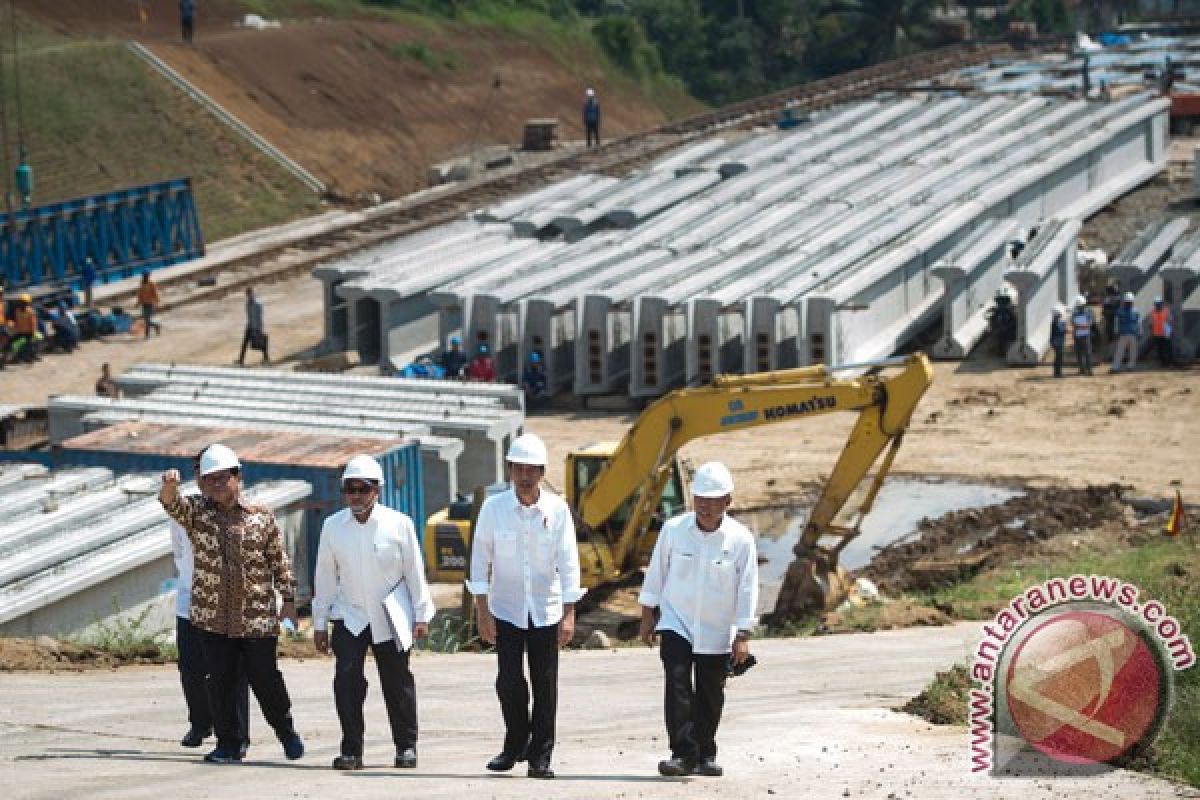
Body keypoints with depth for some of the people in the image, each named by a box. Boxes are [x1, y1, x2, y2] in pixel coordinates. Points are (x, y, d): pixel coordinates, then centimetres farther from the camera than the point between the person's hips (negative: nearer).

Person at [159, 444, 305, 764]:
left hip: (257, 616, -1)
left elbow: (279, 561, 8)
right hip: (213, 617, 1)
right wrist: (169, 486, -40)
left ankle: (286, 731, 28)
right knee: (221, 682, 3)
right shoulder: (196, 511, 4)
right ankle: (228, 744, 14)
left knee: (265, 677, 5)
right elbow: (172, 504, -17)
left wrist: (288, 600, 4)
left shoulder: (261, 517, 3)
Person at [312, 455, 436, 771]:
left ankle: (406, 747, 19)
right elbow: (325, 576, 5)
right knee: (346, 680, -10)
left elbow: (415, 572, 0)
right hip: (350, 616, 1)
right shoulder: (333, 526, -2)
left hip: (391, 617, -1)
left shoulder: (399, 524, -7)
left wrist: (421, 615, 1)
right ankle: (351, 751, -2)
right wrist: (320, 623, 7)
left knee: (398, 682, 5)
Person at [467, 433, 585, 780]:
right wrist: (482, 612, -7)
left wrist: (569, 614, -10)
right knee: (508, 681, -3)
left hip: (546, 610, 0)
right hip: (506, 608, 0)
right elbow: (480, 559, -3)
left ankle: (540, 756, 11)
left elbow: (568, 562, -5)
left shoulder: (557, 509, -7)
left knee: (545, 684, 1)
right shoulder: (494, 507, -7)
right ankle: (515, 744, 19)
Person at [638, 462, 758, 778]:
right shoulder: (673, 529, -7)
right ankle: (682, 754, -15)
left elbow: (747, 589, -6)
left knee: (710, 696, 9)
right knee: (677, 686, -15)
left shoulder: (741, 539, -10)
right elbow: (656, 573, 4)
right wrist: (648, 615, 7)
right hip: (676, 624, 0)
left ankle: (705, 756, 24)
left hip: (717, 633, 0)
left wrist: (743, 636, -7)